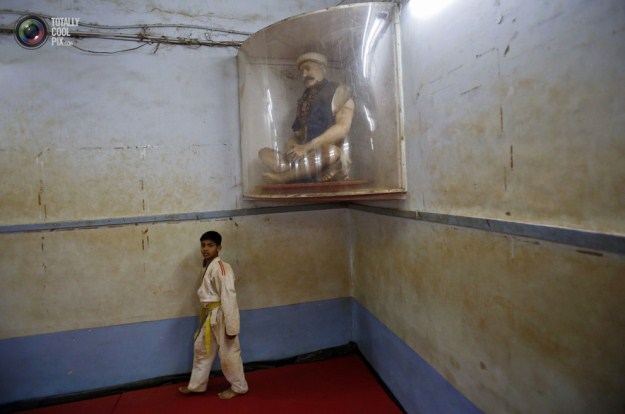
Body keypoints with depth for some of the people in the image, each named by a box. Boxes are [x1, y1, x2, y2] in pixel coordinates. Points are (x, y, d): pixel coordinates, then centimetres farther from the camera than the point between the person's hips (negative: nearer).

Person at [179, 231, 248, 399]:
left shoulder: (221, 267, -21)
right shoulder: (208, 266, 10)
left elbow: (228, 297, -23)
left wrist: (231, 326, -22)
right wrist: (207, 316, 20)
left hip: (221, 316, -9)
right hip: (210, 316, 9)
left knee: (228, 353, 6)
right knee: (201, 348, 21)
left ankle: (238, 387, 25)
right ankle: (196, 385, 40)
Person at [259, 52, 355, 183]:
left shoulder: (338, 90, 5)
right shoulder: (304, 99, 21)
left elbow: (342, 128, -11)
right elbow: (298, 131, 17)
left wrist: (307, 147, -16)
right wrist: (292, 146, -8)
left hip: (331, 164, -5)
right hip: (307, 158, 5)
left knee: (331, 152, -38)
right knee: (264, 153, -1)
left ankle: (282, 177, -21)